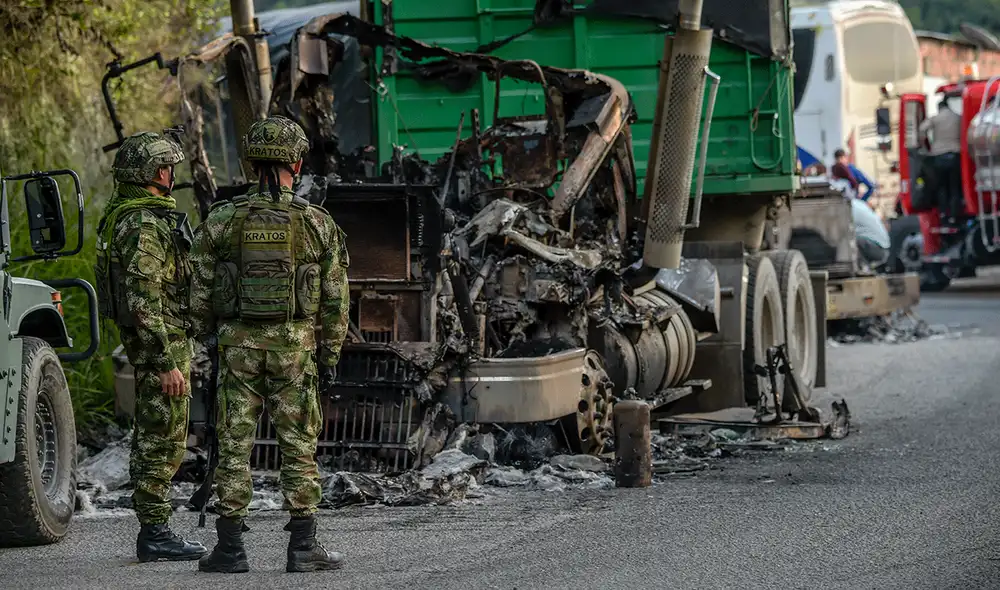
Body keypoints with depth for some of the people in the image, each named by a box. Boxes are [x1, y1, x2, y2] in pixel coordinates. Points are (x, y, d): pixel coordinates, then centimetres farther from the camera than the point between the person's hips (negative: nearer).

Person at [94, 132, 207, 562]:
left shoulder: (124, 214, 14)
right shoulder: (145, 226, -19)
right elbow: (143, 301, -24)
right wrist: (166, 363, -24)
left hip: (147, 339, 11)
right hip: (161, 338, -11)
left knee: (152, 436, 14)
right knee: (163, 439, -7)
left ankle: (153, 530, 19)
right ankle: (155, 534, -5)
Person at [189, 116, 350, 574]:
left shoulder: (222, 221, -3)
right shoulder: (317, 224, -3)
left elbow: (200, 290, 1)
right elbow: (335, 298, 0)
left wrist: (206, 338, 15)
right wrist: (329, 356, 8)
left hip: (238, 345, 0)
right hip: (295, 347, 0)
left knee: (234, 446, 5)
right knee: (299, 448, 4)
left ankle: (230, 548, 4)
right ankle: (303, 548, 4)